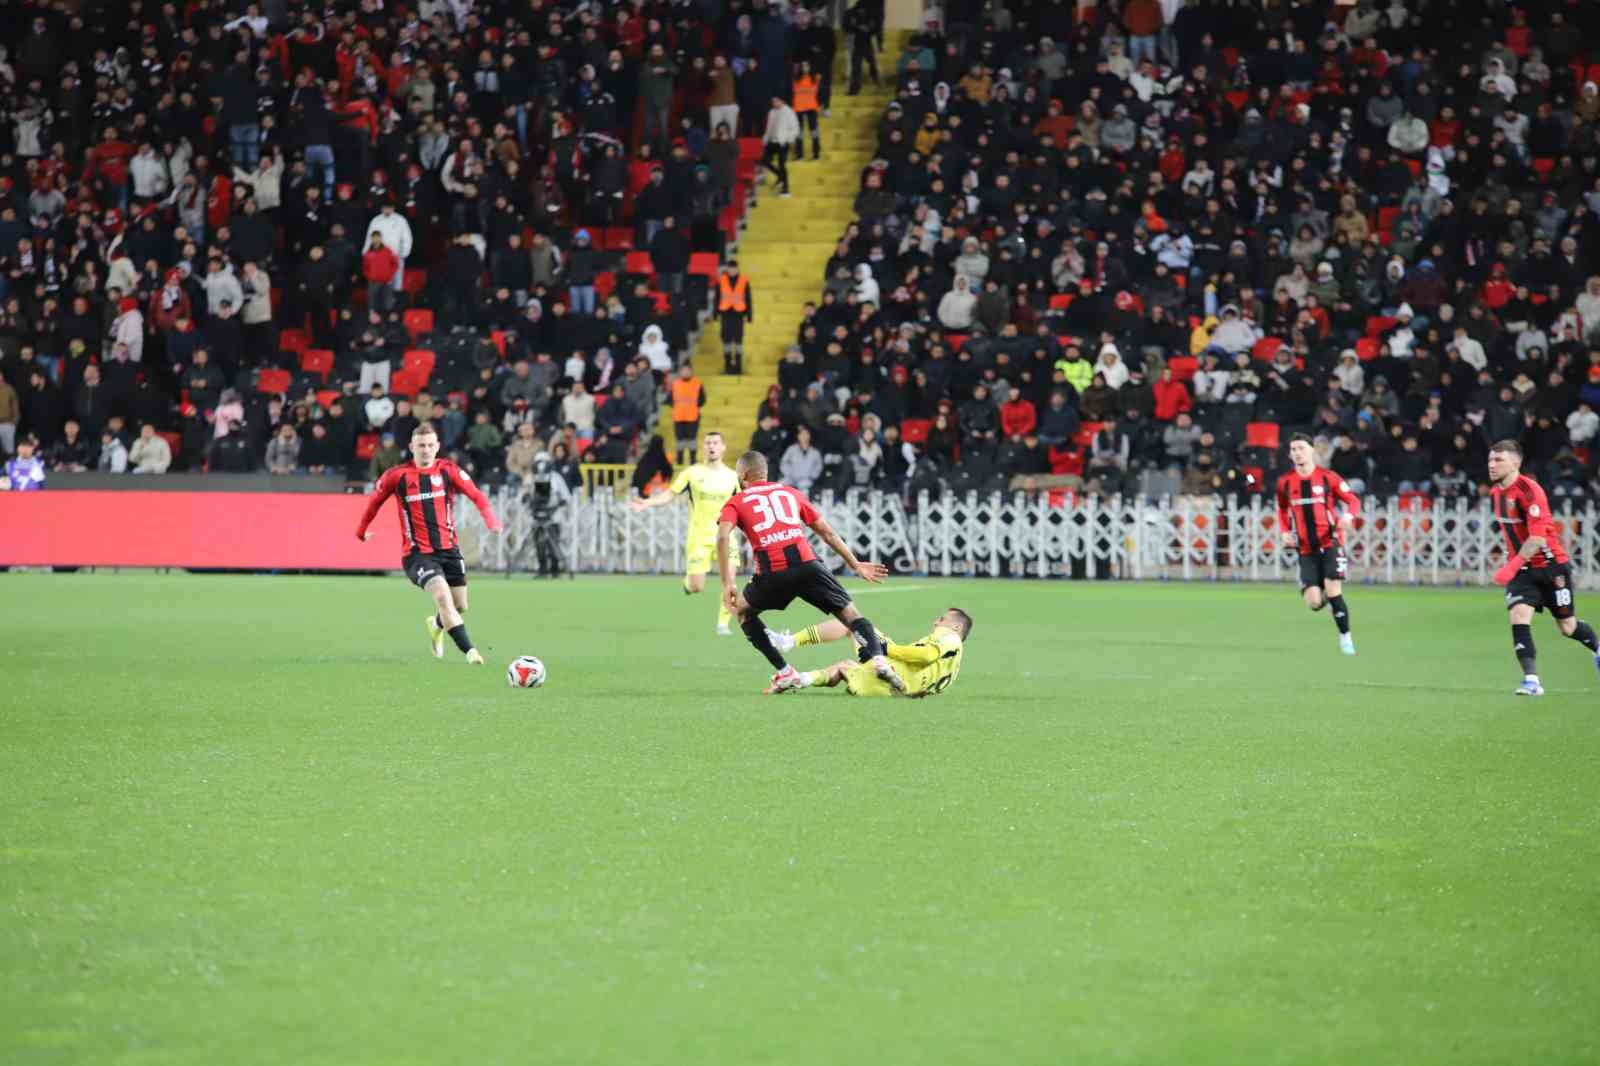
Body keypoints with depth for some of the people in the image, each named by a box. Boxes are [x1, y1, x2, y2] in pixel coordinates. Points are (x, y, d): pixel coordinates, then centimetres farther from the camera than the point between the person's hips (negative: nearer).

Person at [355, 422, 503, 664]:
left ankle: (436, 625, 44)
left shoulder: (448, 471, 0)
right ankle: (469, 651, -28)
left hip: (448, 549, 4)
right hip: (417, 552, -4)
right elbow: (375, 500, 12)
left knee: (459, 607, 9)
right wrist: (361, 531, 21)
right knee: (443, 596, -25)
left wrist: (490, 518, -22)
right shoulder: (397, 475, -3)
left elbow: (476, 495, -4)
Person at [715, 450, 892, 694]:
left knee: (743, 611, 26)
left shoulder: (736, 503, 18)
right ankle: (878, 659, -18)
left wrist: (727, 584, -5)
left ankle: (785, 673, 17)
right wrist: (855, 565, 34)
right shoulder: (790, 493, 27)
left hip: (771, 572, -2)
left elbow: (723, 538, -2)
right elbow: (827, 532, 27)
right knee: (850, 613, 9)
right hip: (807, 564, 2)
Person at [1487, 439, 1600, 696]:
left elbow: (1537, 538, -28)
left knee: (1567, 627, 8)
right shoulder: (1495, 492, 3)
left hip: (1550, 565, -6)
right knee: (1518, 614, -19)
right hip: (1521, 567, 6)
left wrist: (1512, 567, -32)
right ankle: (1531, 680, -21)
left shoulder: (1528, 490, -22)